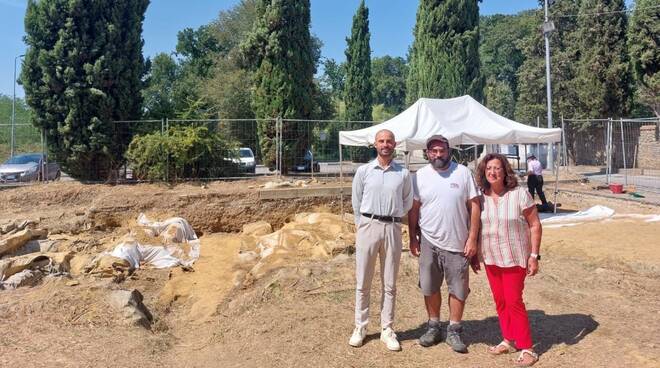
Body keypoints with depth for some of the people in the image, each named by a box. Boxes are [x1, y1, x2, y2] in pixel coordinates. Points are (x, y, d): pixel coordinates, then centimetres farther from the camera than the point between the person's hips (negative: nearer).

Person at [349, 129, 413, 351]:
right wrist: (363, 224, 6)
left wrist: (391, 217, 10)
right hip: (368, 226, 0)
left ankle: (387, 329, 18)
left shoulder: (404, 174, 5)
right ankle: (360, 327, 17)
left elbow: (407, 203, 14)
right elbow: (356, 202, 9)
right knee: (363, 282, 5)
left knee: (389, 283, 8)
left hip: (392, 228, 1)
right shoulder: (363, 171, 4)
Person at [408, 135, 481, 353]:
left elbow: (474, 206, -1)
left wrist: (472, 238, -6)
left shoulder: (463, 173, -2)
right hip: (429, 242, 1)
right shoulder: (420, 176, 1)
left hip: (457, 243, -1)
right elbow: (413, 209, 5)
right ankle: (433, 327, 29)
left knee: (458, 289, 7)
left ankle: (453, 331, 23)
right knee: (429, 288, 11)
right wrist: (413, 238, 3)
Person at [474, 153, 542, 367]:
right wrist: (475, 254, 10)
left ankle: (526, 349, 11)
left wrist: (534, 255, -11)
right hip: (490, 259, 4)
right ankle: (509, 341, 28)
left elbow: (535, 225, -7)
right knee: (500, 301, 12)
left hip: (514, 258, -4)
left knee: (514, 301, -3)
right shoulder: (480, 197, 0)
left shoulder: (519, 194, -10)